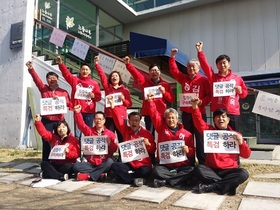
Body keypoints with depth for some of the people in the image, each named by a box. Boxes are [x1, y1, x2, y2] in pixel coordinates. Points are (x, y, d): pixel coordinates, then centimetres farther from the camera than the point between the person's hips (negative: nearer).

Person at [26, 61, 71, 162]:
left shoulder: (64, 92, 8)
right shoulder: (44, 89, 9)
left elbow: (69, 104, 5)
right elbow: (37, 79, -4)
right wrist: (31, 69, -17)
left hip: (60, 120, 0)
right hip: (46, 120, 0)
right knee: (46, 142, 1)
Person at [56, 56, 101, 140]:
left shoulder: (94, 83, 9)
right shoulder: (75, 80, 9)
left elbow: (99, 97, 10)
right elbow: (66, 73, -4)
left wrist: (93, 96, -11)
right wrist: (61, 64, -17)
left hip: (89, 111, 1)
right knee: (77, 134, 0)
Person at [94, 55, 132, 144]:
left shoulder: (125, 90, 9)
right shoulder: (107, 87, 10)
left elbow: (129, 104, 7)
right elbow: (102, 75, 2)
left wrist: (124, 100, -11)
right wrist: (96, 64, -3)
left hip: (121, 117, 0)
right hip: (109, 117, 0)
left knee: (122, 139, 1)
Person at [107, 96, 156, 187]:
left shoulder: (147, 133, 3)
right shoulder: (125, 130, 10)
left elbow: (153, 150, 4)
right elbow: (118, 119, 1)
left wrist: (148, 144, -17)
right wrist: (113, 105, -8)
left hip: (143, 164, -2)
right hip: (129, 164, 2)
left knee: (145, 171, -35)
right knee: (115, 166, -25)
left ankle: (127, 176, -11)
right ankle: (135, 179, -22)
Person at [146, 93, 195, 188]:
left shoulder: (187, 134, 7)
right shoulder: (161, 127, 8)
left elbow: (192, 152, 9)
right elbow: (154, 114, -1)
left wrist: (188, 150, -15)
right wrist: (150, 101, -13)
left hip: (181, 166, 1)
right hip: (164, 165, -1)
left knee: (192, 171, -29)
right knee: (156, 170, -32)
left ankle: (165, 180, -23)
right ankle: (180, 179, -21)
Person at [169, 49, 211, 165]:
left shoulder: (203, 80, -2)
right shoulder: (183, 78, 10)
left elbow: (209, 95, -4)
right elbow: (174, 70, 8)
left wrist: (202, 102, -21)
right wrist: (172, 57, 1)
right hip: (186, 113, 4)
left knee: (200, 137, 0)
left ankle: (203, 163, 7)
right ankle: (190, 163, 19)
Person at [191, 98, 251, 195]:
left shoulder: (235, 135, 10)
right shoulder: (209, 130, 11)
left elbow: (246, 154, 7)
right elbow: (199, 122, -6)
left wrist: (241, 142, -13)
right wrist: (195, 106, -20)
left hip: (229, 170, 1)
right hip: (211, 170, 0)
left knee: (243, 173, -29)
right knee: (198, 169, -30)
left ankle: (210, 186, -27)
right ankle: (229, 185, -26)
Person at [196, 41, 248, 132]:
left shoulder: (237, 78, 10)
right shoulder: (213, 77, 7)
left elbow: (245, 93, 16)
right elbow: (205, 65, -3)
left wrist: (240, 91, -7)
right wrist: (199, 51, -10)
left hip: (233, 112, 1)